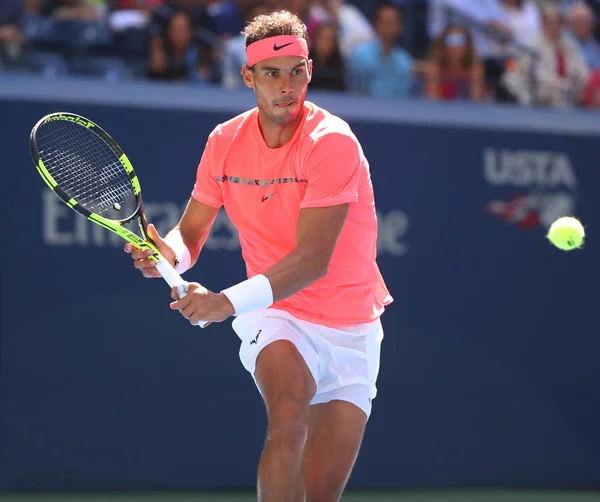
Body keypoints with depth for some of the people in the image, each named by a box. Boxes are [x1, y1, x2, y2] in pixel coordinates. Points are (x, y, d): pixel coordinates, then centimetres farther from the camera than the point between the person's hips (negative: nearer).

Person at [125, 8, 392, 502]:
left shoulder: (332, 142, -19)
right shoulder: (224, 142, -3)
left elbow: (312, 260, -27)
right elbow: (191, 233, 7)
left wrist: (228, 302, -38)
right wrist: (168, 253, -18)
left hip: (352, 330, -1)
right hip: (277, 318, 1)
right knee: (288, 415, -32)